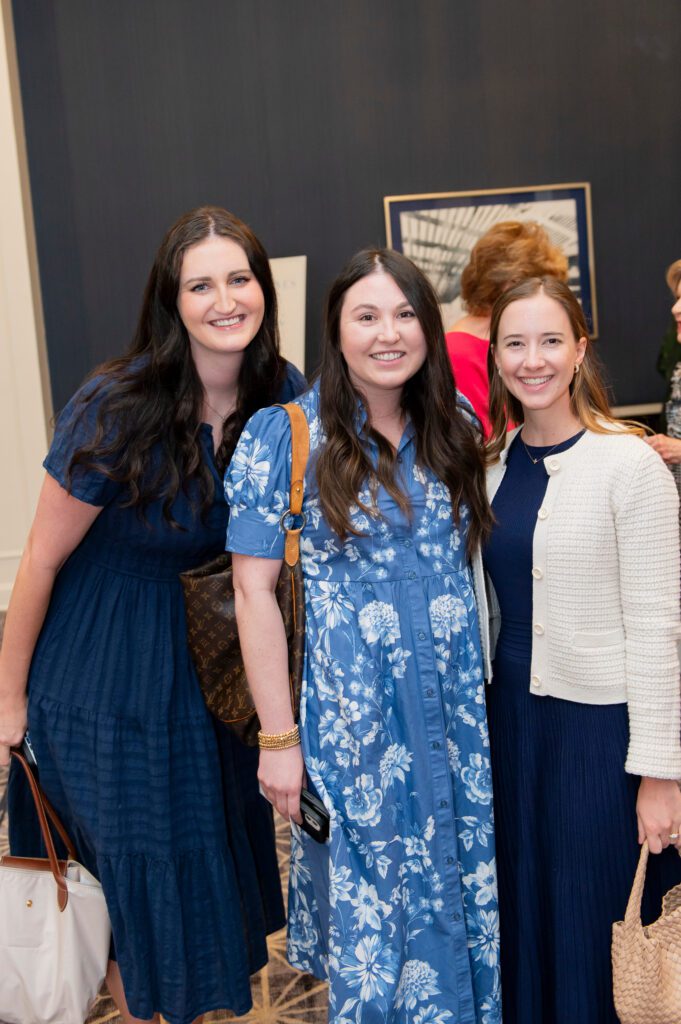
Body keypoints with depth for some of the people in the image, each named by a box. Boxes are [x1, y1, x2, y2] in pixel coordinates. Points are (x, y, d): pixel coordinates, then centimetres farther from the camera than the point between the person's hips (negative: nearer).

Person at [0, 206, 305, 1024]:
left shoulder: (283, 397, -9)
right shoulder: (118, 409, -24)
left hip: (208, 653, 5)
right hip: (105, 667, -5)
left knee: (214, 856, 19)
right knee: (133, 873, 10)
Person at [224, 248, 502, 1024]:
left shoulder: (454, 433, 3)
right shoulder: (283, 437, -9)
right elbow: (254, 589, -9)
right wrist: (278, 738, -10)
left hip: (455, 715, 4)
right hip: (349, 721, -3)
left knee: (457, 892, 17)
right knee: (368, 909, 12)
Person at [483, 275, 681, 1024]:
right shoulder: (493, 462, 4)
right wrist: (485, 715, 11)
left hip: (604, 720, -5)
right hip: (512, 713, 5)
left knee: (601, 931, 6)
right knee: (525, 913, 17)